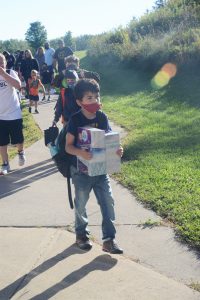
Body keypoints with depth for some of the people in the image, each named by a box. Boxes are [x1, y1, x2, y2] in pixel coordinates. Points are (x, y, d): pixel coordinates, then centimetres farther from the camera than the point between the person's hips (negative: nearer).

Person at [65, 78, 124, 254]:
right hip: (81, 170, -3)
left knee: (108, 201, 1)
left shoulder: (102, 117, -2)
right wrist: (80, 153, -35)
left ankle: (109, 239, 11)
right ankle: (81, 234, 34)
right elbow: (68, 146, -15)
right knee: (81, 203, 12)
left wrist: (117, 150, -16)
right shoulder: (75, 120, -14)